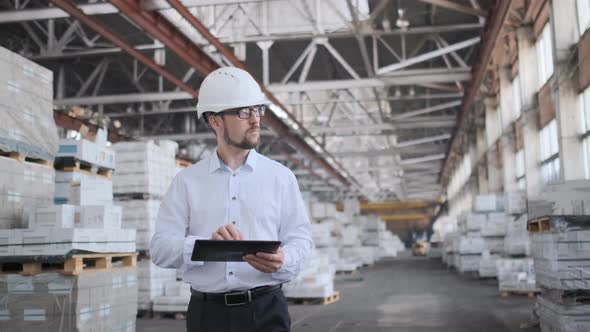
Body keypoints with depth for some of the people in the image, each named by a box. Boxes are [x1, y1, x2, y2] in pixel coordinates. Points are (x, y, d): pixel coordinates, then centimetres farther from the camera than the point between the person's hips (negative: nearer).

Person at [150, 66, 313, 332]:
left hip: (265, 309, 0)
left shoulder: (281, 177, 4)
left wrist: (281, 261, -21)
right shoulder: (187, 181, 4)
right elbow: (160, 248, -3)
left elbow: (300, 240, 1)